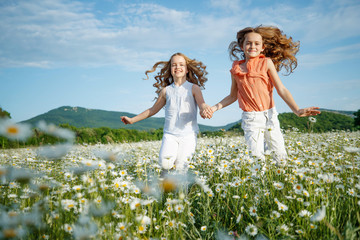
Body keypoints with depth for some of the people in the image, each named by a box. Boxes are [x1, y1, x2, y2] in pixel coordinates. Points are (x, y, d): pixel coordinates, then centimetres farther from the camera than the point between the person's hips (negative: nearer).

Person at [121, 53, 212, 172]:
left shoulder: (193, 88, 6)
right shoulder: (166, 90, 13)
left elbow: (202, 104, -11)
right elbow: (153, 110, 23)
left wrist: (205, 109, -36)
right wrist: (132, 120, 24)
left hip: (188, 134, -1)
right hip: (170, 134, 2)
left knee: (180, 167, -13)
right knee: (165, 163, -20)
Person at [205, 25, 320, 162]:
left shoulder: (266, 62, 0)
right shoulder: (236, 68, 5)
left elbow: (281, 89, -4)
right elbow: (233, 96, 16)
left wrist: (297, 110, -14)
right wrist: (214, 108, 6)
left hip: (269, 115, 0)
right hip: (250, 118, 0)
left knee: (280, 154, 3)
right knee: (256, 157, -5)